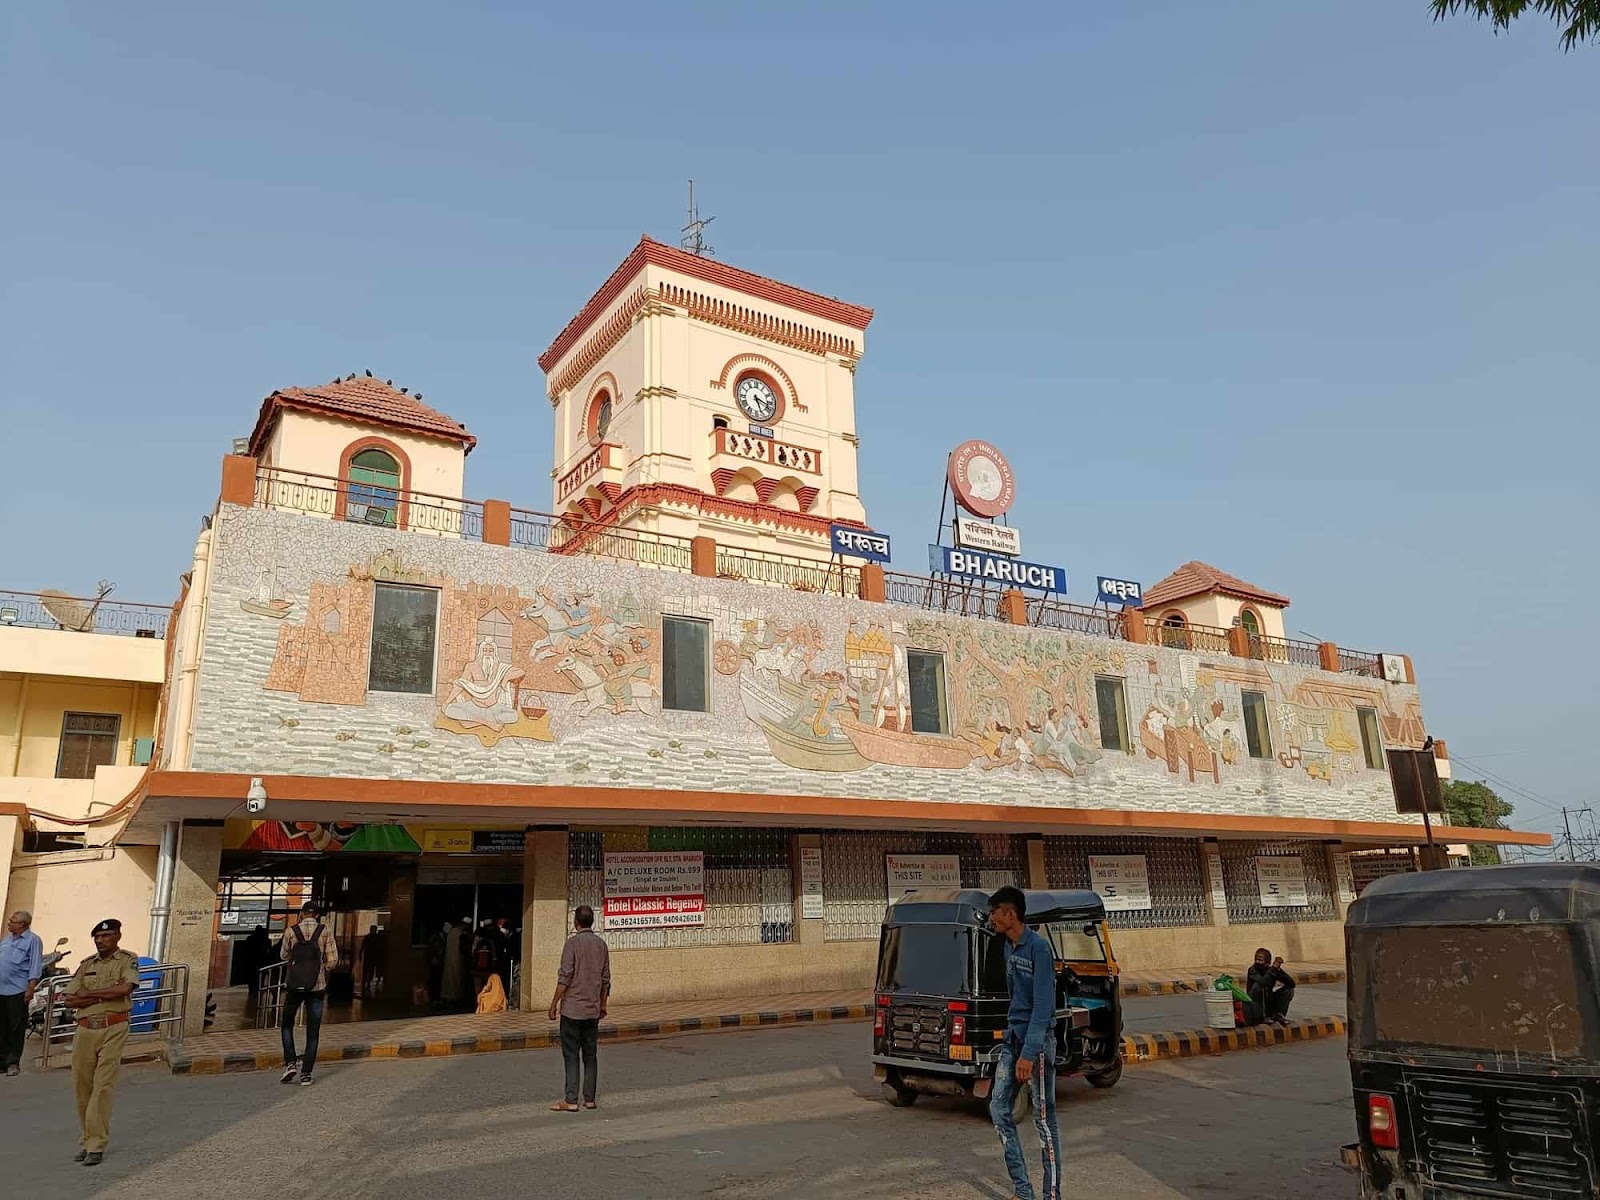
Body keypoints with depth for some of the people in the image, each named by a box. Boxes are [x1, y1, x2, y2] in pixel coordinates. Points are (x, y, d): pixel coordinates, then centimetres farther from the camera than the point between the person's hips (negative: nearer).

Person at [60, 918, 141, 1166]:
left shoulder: (128, 960, 3)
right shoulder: (86, 964, 16)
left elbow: (125, 988, -15)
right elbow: (69, 1000, 7)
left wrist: (87, 994, -5)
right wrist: (103, 996, -7)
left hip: (114, 1028, -5)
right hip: (85, 1029, 5)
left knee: (103, 1086, -7)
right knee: (82, 1086, 7)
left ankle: (96, 1145, -2)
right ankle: (86, 1140, 21)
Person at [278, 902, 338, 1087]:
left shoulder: (291, 932, -3)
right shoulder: (325, 931, -4)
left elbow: (284, 956, 13)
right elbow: (332, 961, -5)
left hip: (294, 986, 0)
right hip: (317, 987, 0)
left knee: (286, 1025, 20)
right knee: (313, 1032, 7)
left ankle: (290, 1063, 4)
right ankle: (306, 1074, 4)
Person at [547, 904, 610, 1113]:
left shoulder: (573, 943, -11)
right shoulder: (601, 944, 7)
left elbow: (565, 977, -15)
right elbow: (606, 978, 11)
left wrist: (554, 1004, -7)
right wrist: (603, 1003, 21)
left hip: (572, 1008, -5)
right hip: (593, 1009, 5)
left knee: (571, 1056, -1)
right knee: (590, 1055, 10)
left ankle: (570, 1100, -1)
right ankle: (589, 1098, 13)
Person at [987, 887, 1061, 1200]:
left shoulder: (1038, 948, -17)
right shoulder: (1009, 947, 9)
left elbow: (1043, 1004, -20)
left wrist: (1028, 1054, -23)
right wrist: (1012, 1031, 18)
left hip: (1037, 1039, -9)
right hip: (1012, 1036, 9)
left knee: (1044, 1118, -1)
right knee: (999, 1108, 8)